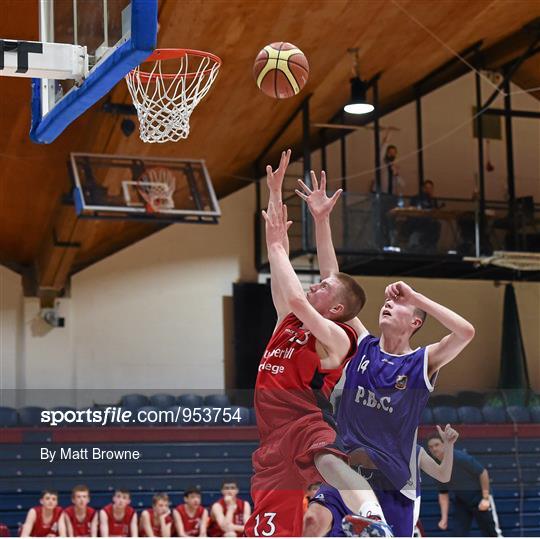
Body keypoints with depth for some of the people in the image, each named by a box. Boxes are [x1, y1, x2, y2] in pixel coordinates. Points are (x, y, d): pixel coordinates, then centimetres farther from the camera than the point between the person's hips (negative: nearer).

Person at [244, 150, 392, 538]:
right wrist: (275, 193, 17)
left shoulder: (335, 337, -2)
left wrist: (276, 244, -9)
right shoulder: (289, 321, 18)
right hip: (275, 435, 7)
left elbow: (296, 299, -20)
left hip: (307, 423, -7)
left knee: (327, 460, -42)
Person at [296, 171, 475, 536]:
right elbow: (332, 280, 1)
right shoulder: (361, 346, 4)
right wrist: (321, 220, -5)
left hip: (394, 485, -2)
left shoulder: (423, 363, -4)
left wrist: (415, 296, -17)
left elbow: (466, 332, -24)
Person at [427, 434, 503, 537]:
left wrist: (486, 498, -21)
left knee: (492, 534, 2)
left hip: (478, 497, -6)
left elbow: (483, 472, -19)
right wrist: (444, 518, 0)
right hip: (460, 501, 6)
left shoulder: (460, 457, -22)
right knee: (458, 534, -4)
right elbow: (443, 493, 7)